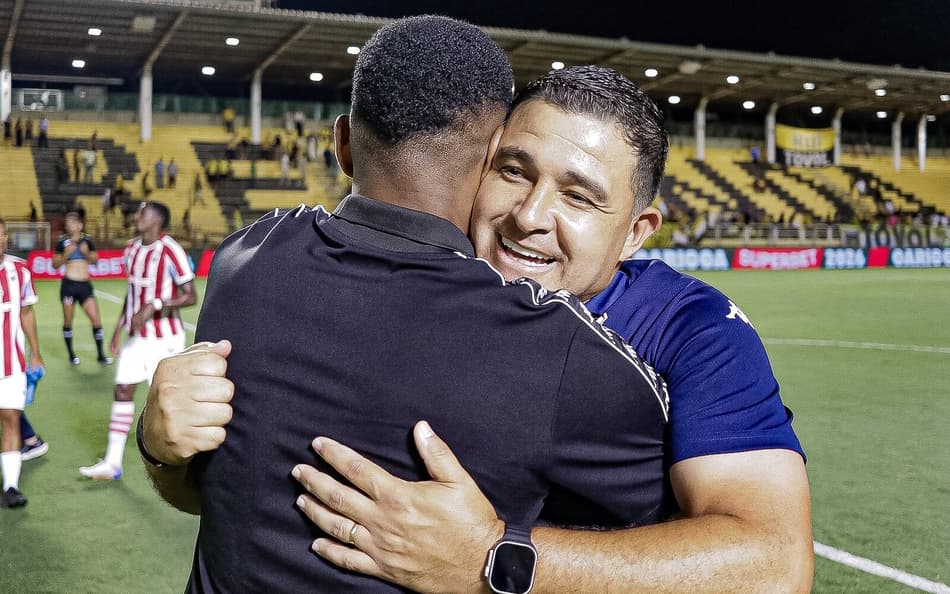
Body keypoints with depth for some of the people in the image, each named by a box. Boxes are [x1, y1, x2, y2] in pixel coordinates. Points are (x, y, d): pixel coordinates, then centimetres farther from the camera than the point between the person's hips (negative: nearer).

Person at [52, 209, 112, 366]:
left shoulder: (87, 240, 3)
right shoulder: (63, 241, -2)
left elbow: (95, 261, 10)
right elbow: (55, 264, 1)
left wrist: (86, 253, -9)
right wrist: (66, 254, -15)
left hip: (85, 285, 2)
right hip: (69, 284, -2)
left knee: (96, 319, -1)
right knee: (68, 321, 5)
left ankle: (100, 354, 9)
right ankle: (71, 355, 18)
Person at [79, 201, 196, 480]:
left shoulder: (170, 251, -17)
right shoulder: (132, 249, 8)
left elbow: (190, 296, -19)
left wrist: (154, 306, -28)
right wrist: (120, 327, 17)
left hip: (163, 338, -8)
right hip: (136, 336, 8)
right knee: (122, 391, 7)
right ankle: (112, 463, 14)